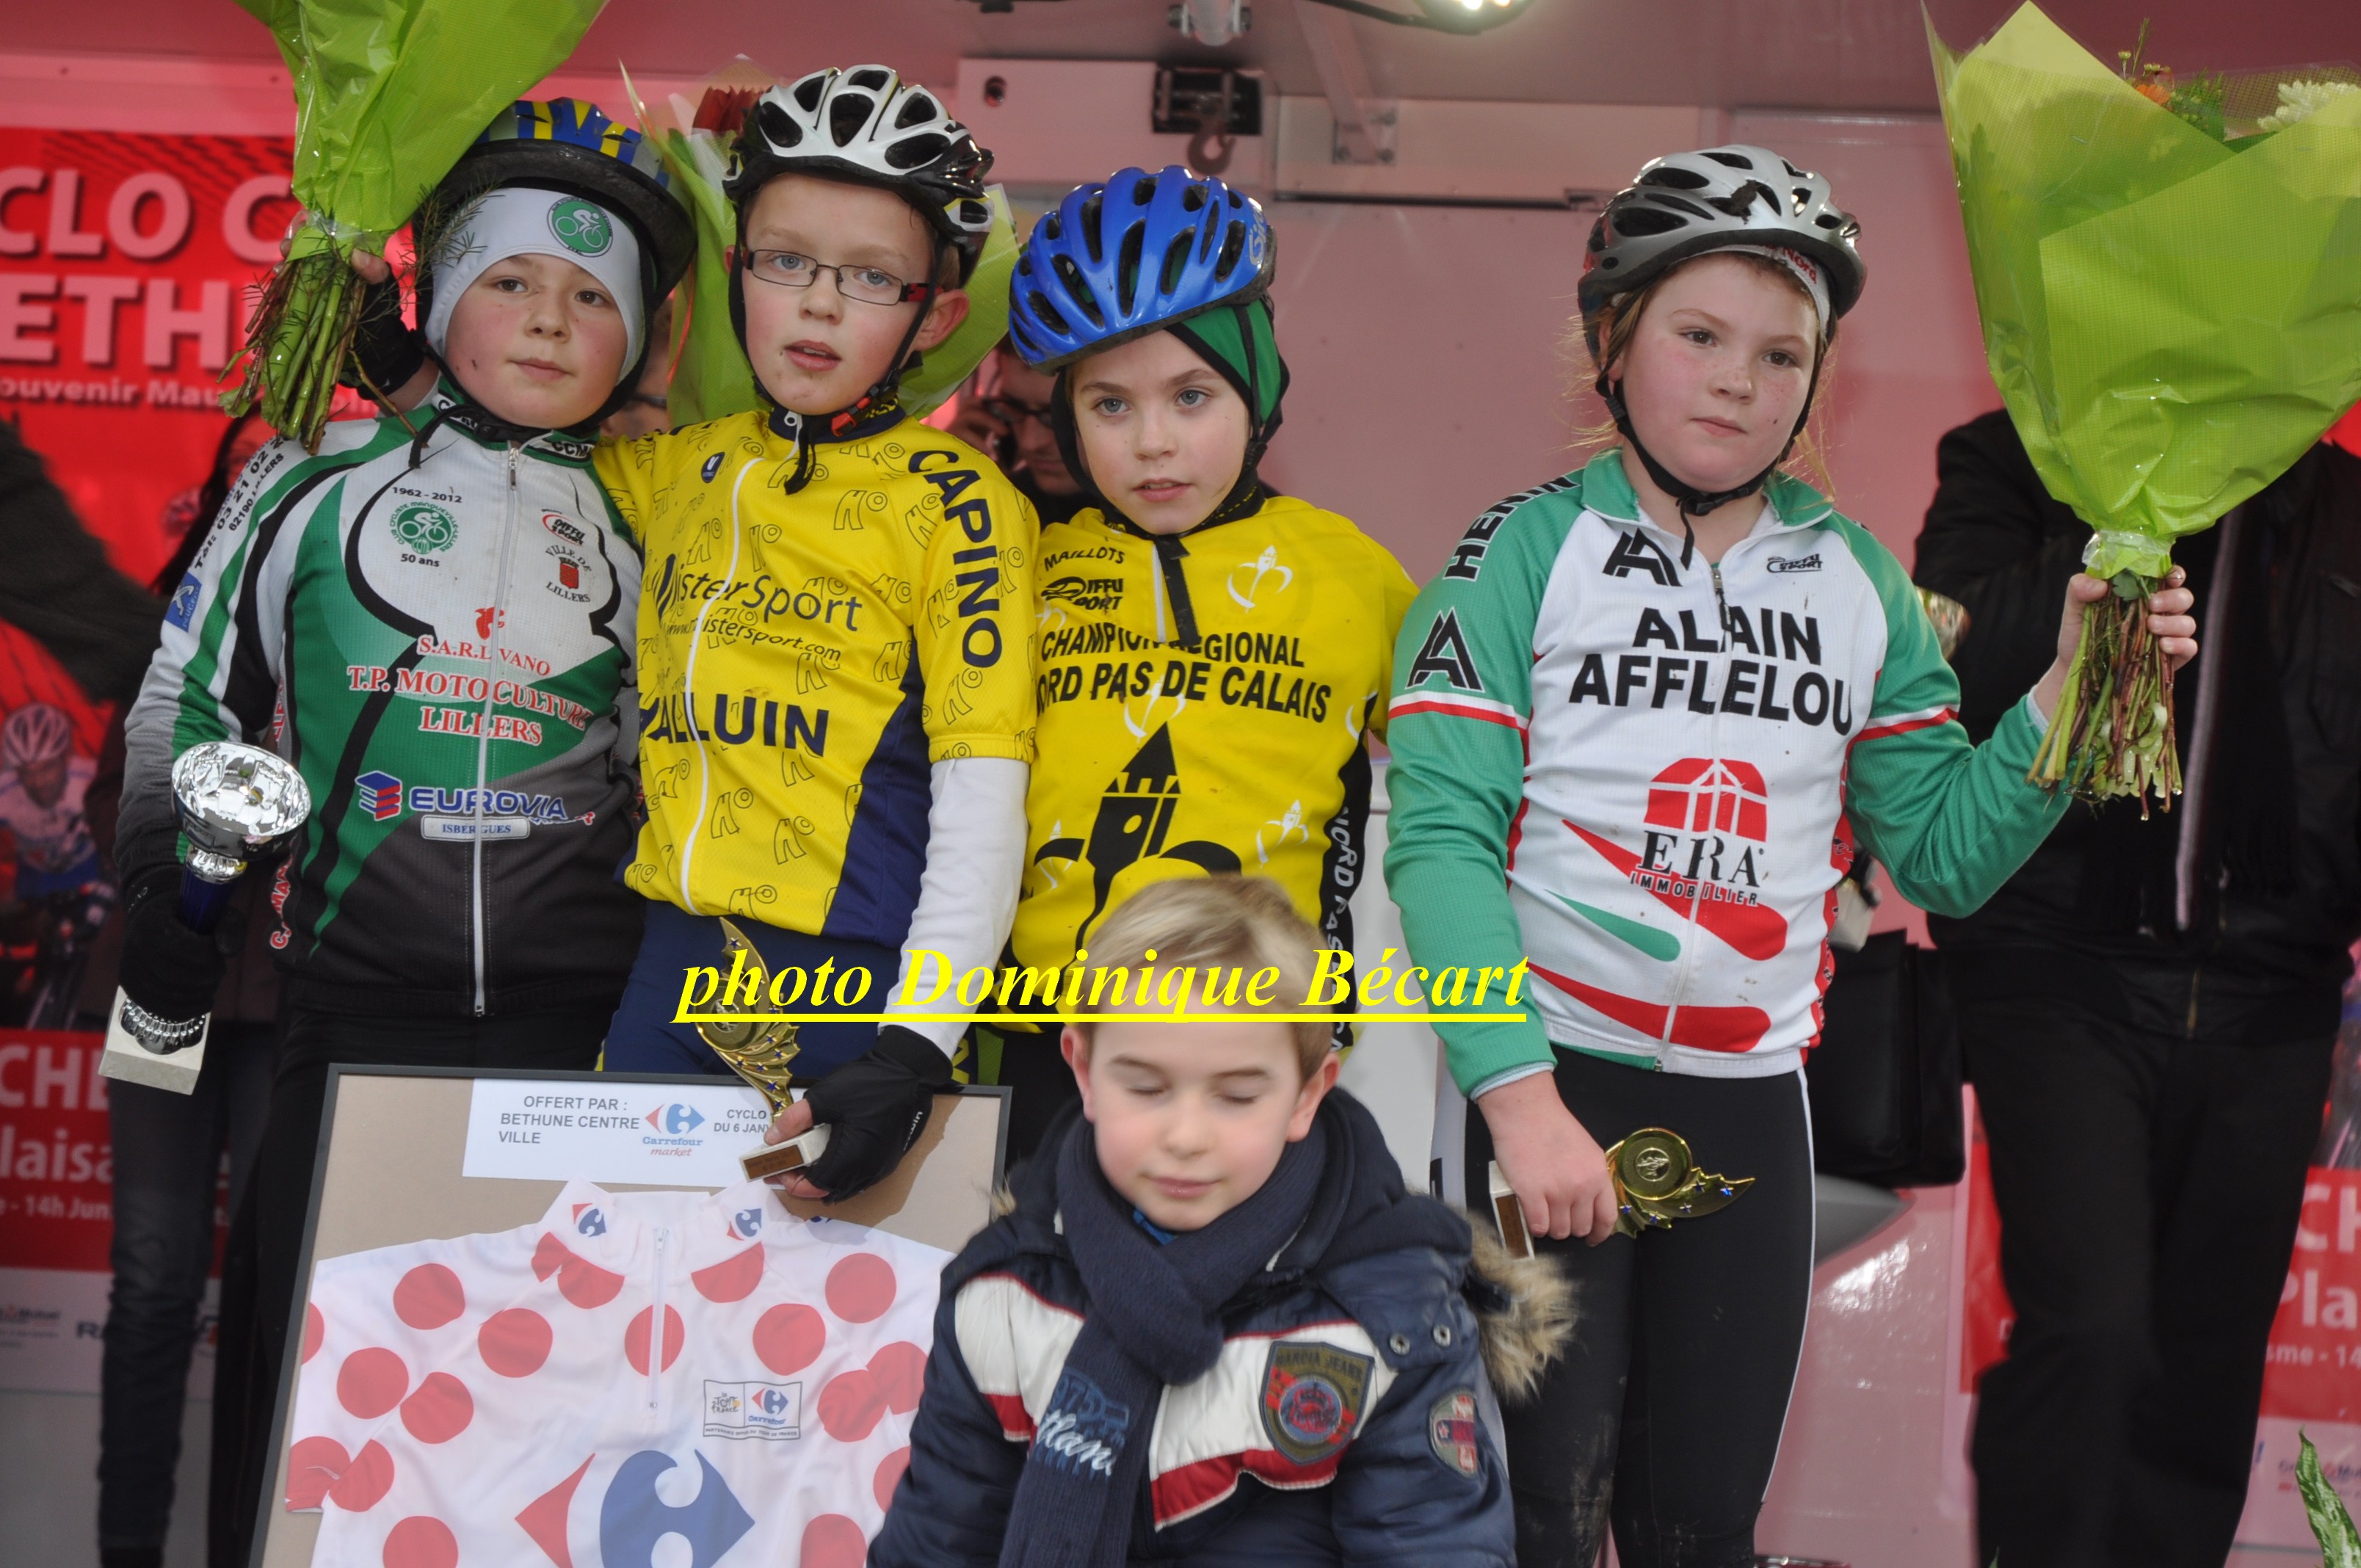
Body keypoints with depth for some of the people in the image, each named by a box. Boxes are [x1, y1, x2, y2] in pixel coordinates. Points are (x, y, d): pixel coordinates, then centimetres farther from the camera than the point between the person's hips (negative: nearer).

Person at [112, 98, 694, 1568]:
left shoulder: (646, 526, 10)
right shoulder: (324, 484, 6)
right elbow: (188, 701, 13)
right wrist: (166, 908, 9)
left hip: (580, 1017, 1)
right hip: (351, 1004, -1)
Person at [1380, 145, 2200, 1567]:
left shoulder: (1858, 581, 8)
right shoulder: (1531, 549, -4)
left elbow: (1941, 855, 8)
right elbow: (1441, 831, -12)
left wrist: (2071, 690, -6)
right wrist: (1519, 1095, -20)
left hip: (1752, 1098, 4)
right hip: (1551, 1074, -3)